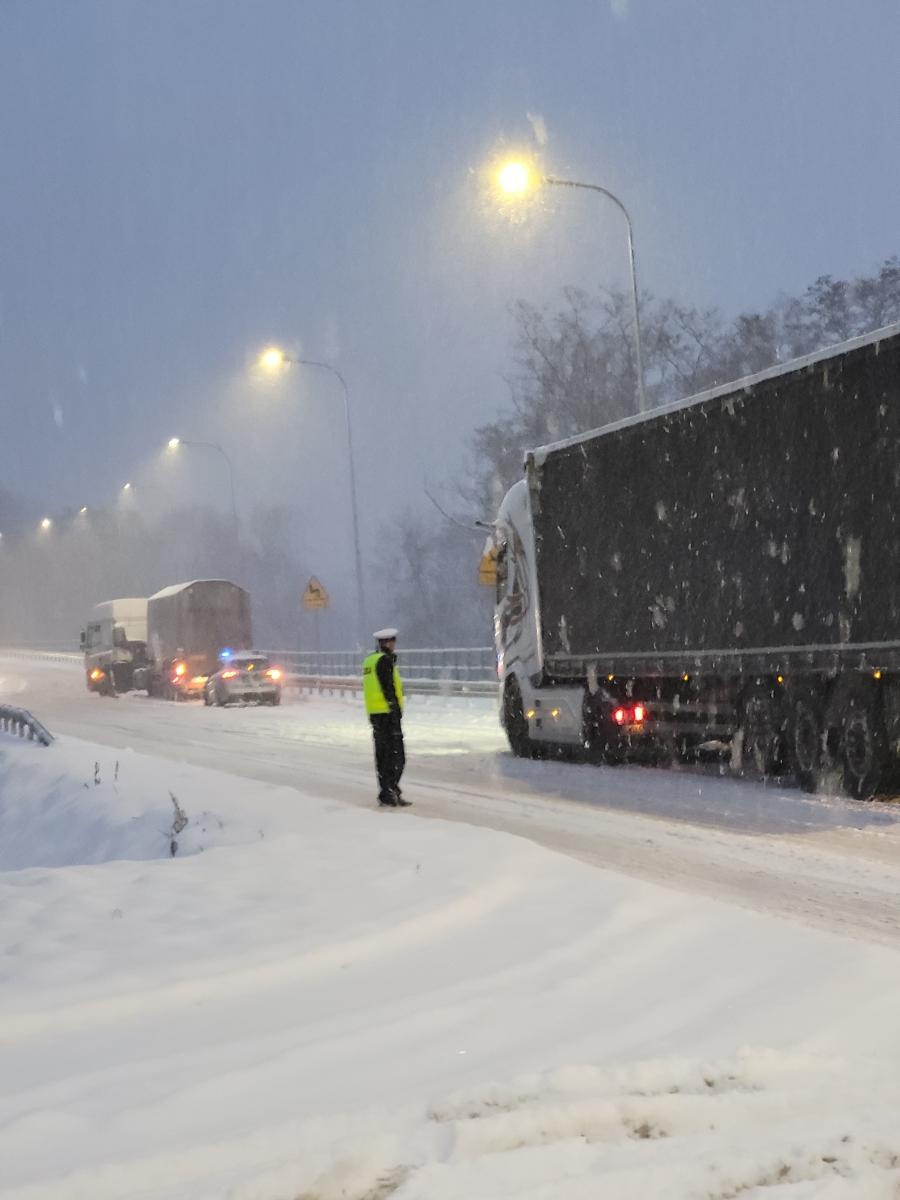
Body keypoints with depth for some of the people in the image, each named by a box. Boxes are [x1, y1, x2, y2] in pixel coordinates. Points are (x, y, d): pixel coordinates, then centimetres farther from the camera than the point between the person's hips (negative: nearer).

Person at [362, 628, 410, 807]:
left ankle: (385, 793, 16)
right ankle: (390, 792, -14)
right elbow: (389, 690, -18)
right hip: (387, 712, -10)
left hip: (374, 713, 10)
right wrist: (396, 714, -18)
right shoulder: (385, 660, -12)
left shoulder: (370, 660, 16)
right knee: (396, 756, -8)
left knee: (382, 755, 13)